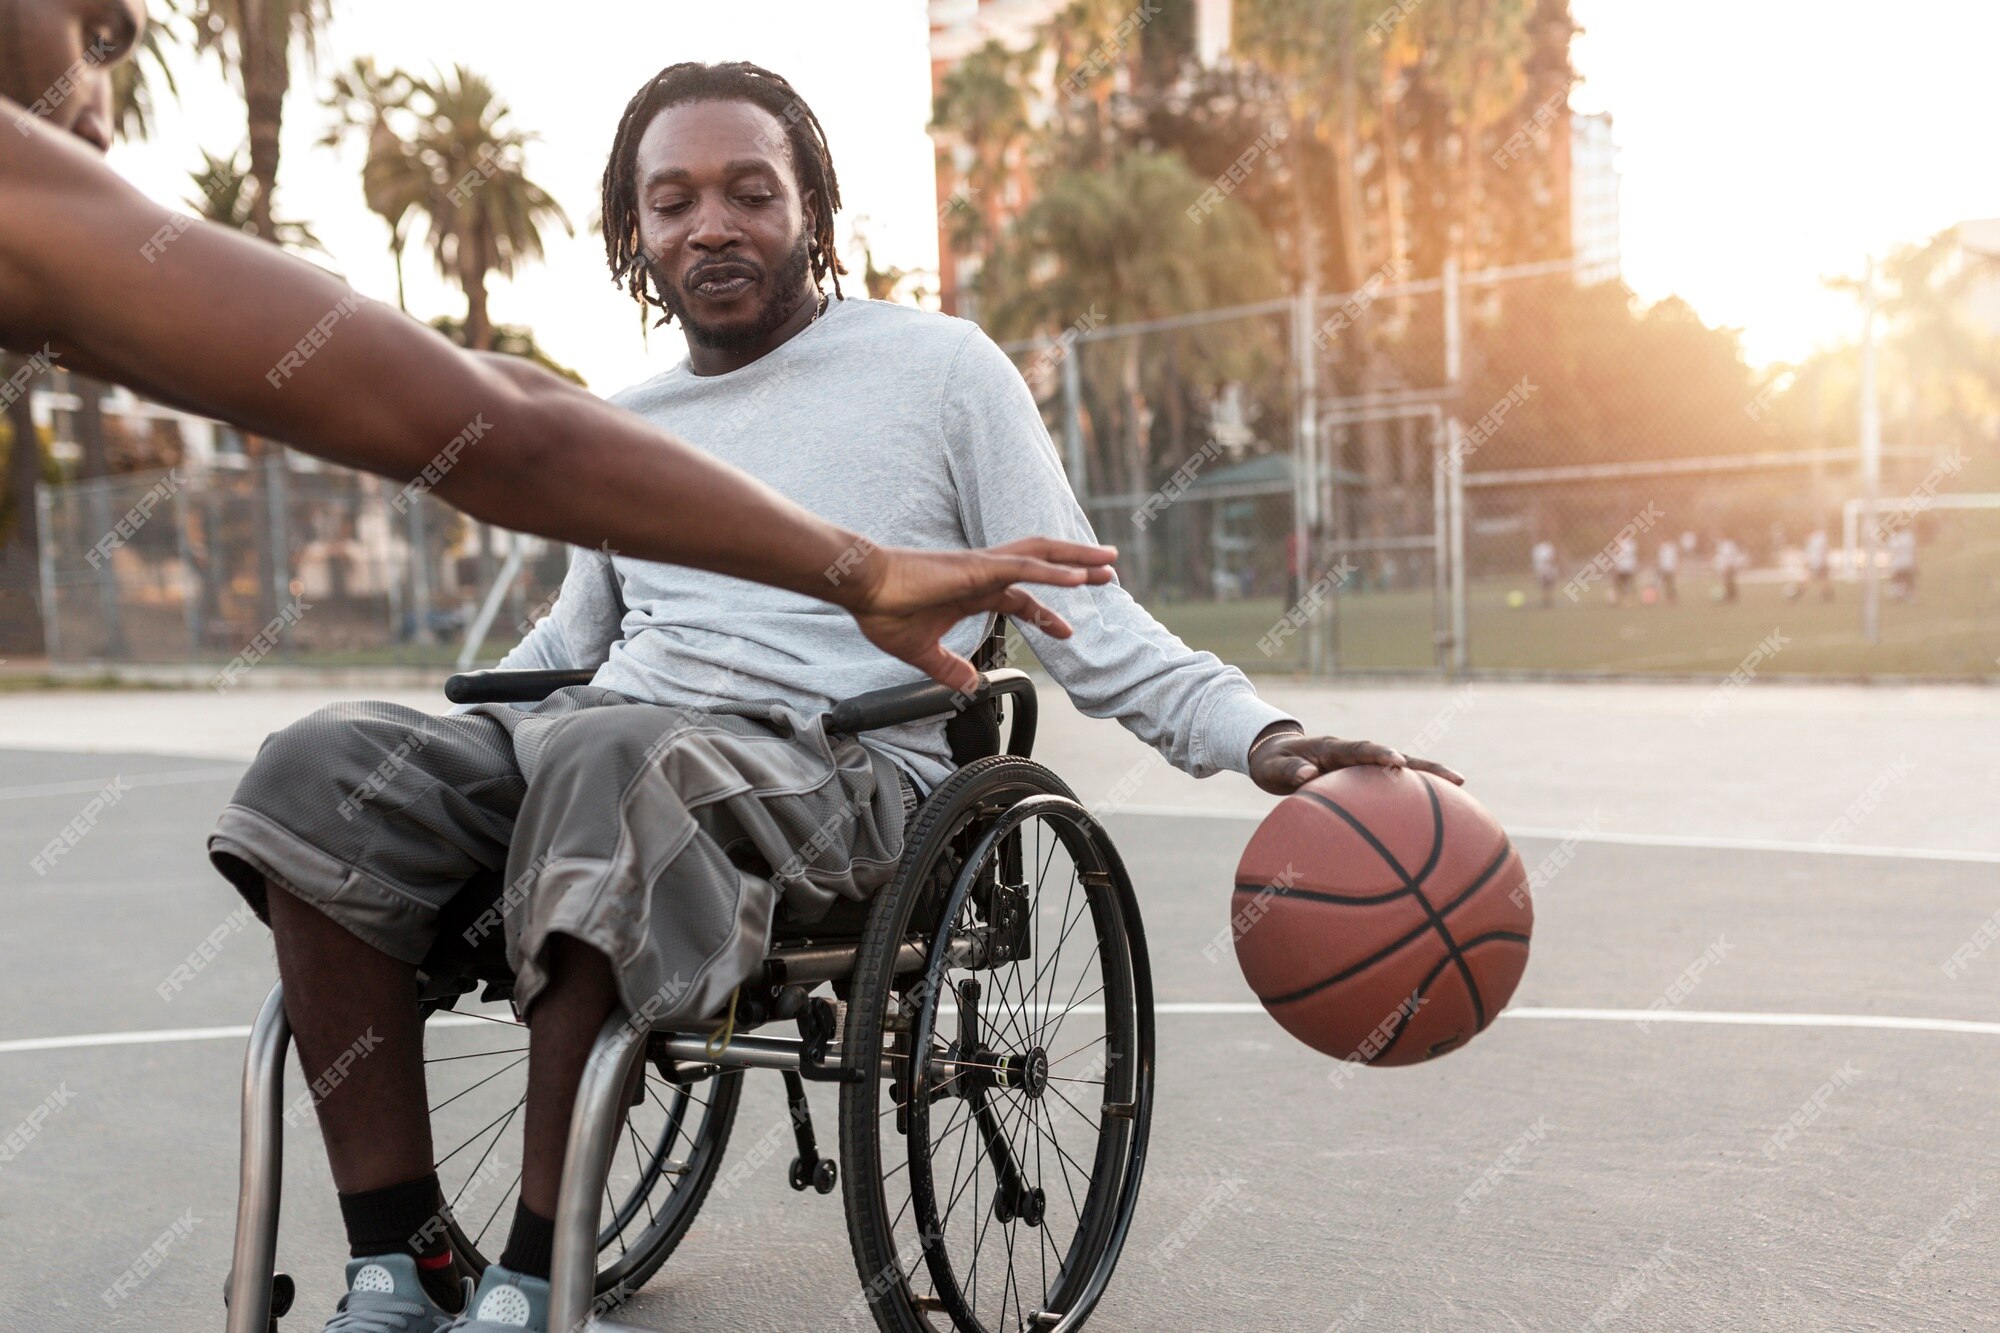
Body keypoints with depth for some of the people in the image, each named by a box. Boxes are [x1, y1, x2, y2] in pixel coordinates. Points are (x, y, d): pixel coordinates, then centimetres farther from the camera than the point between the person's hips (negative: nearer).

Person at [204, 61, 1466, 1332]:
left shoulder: (941, 367, 8)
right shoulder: (625, 424, 23)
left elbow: (1083, 617, 3)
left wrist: (1263, 737, -12)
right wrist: (438, 749, 26)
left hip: (837, 769, -5)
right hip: (606, 741, 6)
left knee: (606, 756, -38)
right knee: (323, 772, -19)